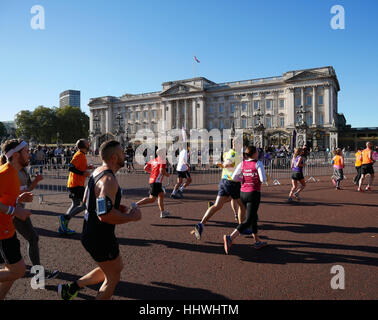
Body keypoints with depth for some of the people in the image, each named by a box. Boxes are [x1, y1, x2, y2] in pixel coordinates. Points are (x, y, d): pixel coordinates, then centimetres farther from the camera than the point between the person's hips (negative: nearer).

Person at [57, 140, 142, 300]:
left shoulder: (97, 172, 6)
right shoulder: (109, 180, -26)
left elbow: (86, 199, 18)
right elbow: (105, 214, -35)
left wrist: (116, 206, 12)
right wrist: (130, 217, -21)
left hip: (91, 232, 10)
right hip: (100, 238, -10)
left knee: (117, 267, 25)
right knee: (113, 278, 11)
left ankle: (71, 288, 29)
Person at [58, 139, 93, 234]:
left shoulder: (81, 155, 17)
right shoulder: (80, 155, -13)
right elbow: (71, 167, -22)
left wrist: (87, 167, 12)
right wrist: (83, 173, -21)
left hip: (72, 184, 11)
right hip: (77, 184, -11)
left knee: (75, 204, 16)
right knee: (85, 204, -9)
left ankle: (63, 227, 19)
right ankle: (65, 218, -8)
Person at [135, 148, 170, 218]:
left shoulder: (153, 160, 13)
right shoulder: (163, 161, -9)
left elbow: (145, 168, 13)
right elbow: (162, 171, -20)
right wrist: (167, 174, -1)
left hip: (152, 180, 9)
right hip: (156, 182, -9)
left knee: (161, 195, 18)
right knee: (152, 199, -6)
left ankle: (162, 212, 23)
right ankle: (136, 204, -10)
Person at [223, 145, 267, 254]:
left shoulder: (242, 164, 4)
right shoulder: (258, 163, -8)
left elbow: (234, 177, -4)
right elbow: (263, 179, -16)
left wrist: (244, 178, 10)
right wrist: (258, 179, 6)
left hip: (243, 193, 6)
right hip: (254, 193, -6)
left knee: (254, 217, 21)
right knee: (248, 220, -7)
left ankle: (257, 241, 28)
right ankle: (230, 238, -23)